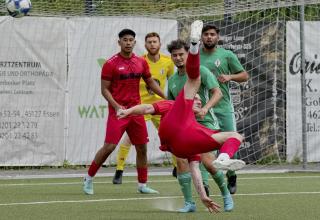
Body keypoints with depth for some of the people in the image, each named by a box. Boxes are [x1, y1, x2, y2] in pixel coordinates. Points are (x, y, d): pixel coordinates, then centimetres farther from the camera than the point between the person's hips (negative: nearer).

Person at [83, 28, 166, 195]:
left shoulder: (141, 62, 8)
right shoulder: (111, 64, -7)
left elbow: (151, 83, 19)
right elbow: (104, 89, -6)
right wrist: (116, 106, -19)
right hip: (118, 111, -5)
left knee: (142, 147, 6)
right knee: (109, 146, -12)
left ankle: (142, 185, 17)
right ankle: (89, 179, 3)